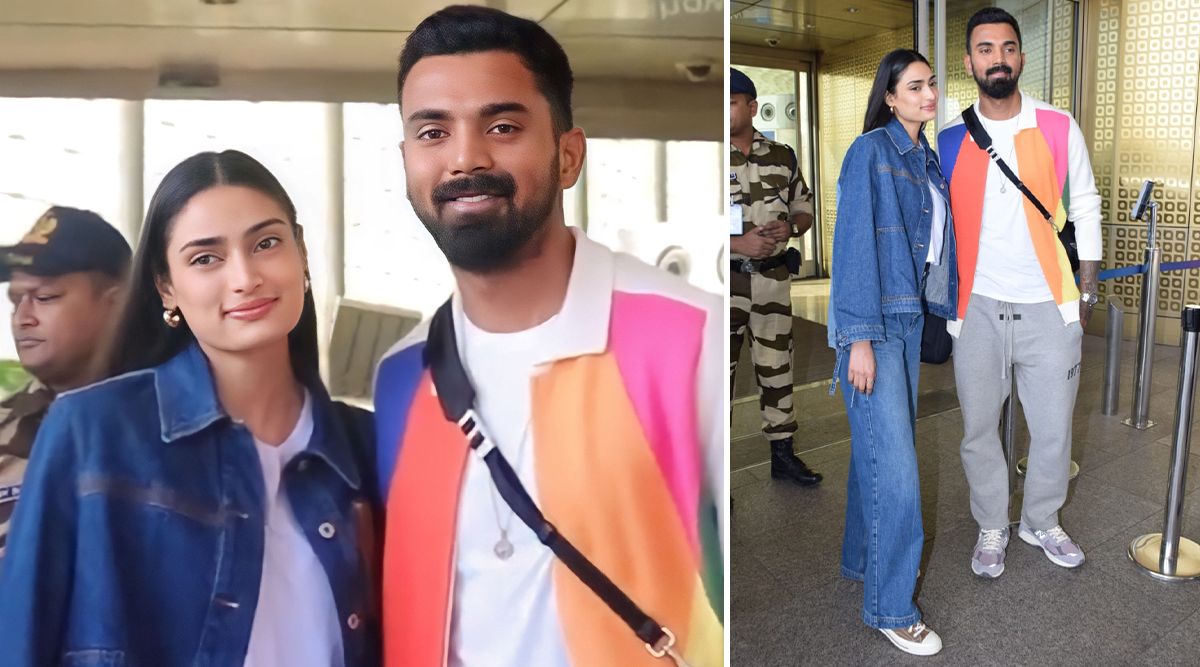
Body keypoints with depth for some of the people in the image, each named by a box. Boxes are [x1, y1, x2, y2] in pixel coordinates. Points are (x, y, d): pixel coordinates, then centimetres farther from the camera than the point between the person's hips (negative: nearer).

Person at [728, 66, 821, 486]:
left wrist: (789, 227, -7)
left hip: (772, 278, 4)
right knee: (720, 372, 1)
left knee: (776, 367, 13)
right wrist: (738, 243, -20)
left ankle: (783, 454, 28)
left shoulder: (782, 157, 7)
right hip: (728, 280, -3)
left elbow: (805, 209, 16)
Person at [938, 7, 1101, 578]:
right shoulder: (950, 141, 0)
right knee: (978, 428, 9)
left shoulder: (1059, 129, -1)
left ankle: (1041, 522, 33)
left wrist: (1086, 290, 4)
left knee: (1053, 429, 9)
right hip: (977, 310, 0)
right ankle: (991, 529, 30)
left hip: (1049, 308, 0)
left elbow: (1085, 208, 6)